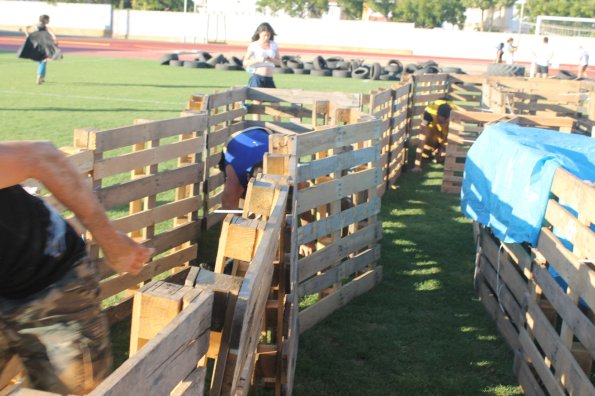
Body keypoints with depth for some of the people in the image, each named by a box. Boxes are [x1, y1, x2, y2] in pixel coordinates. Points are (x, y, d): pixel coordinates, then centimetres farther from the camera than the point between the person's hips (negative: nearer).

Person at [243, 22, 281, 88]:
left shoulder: (274, 45, 9)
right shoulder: (253, 45, 0)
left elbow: (279, 62, 12)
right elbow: (245, 63, -4)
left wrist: (271, 60, -11)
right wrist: (258, 60, -19)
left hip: (269, 79, 4)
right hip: (257, 78, -4)